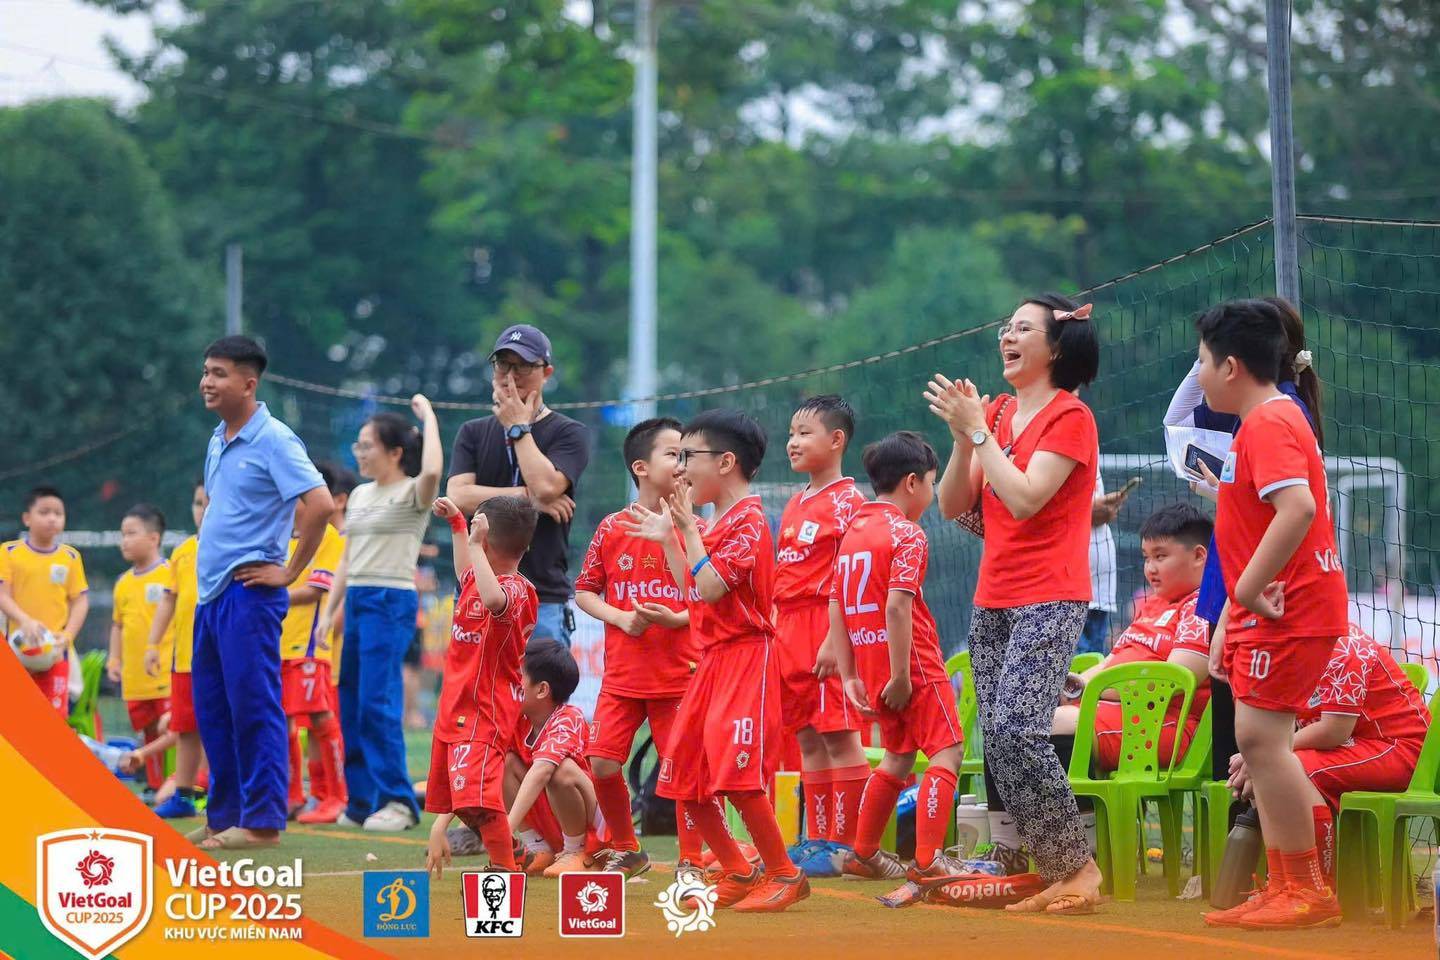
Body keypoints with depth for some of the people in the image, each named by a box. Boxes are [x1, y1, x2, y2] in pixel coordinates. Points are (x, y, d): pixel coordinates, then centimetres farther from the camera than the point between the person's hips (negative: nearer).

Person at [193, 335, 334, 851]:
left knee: (253, 707, -7)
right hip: (211, 590, 9)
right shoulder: (219, 440, 15)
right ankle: (223, 816, 16)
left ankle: (262, 822, -5)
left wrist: (290, 572, -15)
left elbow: (320, 504, -20)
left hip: (248, 591, -9)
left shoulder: (273, 440, -11)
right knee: (211, 710, 10)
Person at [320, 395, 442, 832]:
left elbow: (432, 470, -31)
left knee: (377, 701, -14)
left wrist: (428, 416, -20)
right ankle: (362, 801, 12)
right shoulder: (360, 496, 16)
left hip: (392, 602, -8)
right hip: (356, 601, 8)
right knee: (351, 703, 7)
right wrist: (328, 611, 16)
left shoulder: (412, 494, -6)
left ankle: (397, 801, -10)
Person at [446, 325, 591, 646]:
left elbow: (546, 486, -13)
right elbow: (459, 496, -1)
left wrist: (518, 427, -2)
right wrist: (528, 497, -8)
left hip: (543, 599, -3)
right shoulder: (473, 433, 15)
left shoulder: (569, 433, 6)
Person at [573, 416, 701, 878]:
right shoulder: (611, 530, 2)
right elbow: (584, 592, 9)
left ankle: (690, 862, 10)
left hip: (679, 672, -2)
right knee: (602, 763, -3)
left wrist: (677, 619, -16)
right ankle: (626, 852, 18)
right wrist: (620, 617, -8)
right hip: (622, 672, 2)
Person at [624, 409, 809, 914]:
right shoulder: (714, 524, 18)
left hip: (744, 656, -10)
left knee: (736, 775, -17)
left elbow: (710, 587, -22)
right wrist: (667, 539, 21)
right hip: (711, 659, 10)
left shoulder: (748, 520, -12)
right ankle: (738, 874, 18)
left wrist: (689, 527, -14)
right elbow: (694, 592, 22)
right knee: (685, 779, 9)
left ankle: (785, 874, -6)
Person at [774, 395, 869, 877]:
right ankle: (817, 839, 17)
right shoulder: (794, 504, 18)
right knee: (808, 738, 11)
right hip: (789, 628, 9)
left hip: (828, 626, -9)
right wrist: (776, 628, 18)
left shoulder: (846, 500, -8)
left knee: (839, 737, -6)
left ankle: (845, 845, -5)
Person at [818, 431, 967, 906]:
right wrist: (901, 676, -21)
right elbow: (897, 605, -22)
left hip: (870, 666, 8)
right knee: (946, 750, -7)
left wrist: (849, 675, 13)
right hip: (912, 662, -8)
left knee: (899, 755, 22)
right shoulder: (907, 535, -11)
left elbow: (837, 608, 12)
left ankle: (864, 853, 30)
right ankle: (927, 862, -18)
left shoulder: (852, 533, 13)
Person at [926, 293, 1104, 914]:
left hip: (1049, 600, -8)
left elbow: (1024, 500, -20)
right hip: (993, 600, 8)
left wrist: (978, 430, -16)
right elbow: (952, 506, 8)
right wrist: (963, 437, -5)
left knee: (1017, 729, -20)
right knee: (997, 741, 3)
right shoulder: (995, 414, 14)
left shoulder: (1070, 417, -7)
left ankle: (1076, 866, -12)